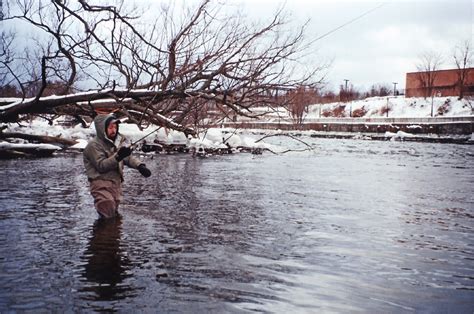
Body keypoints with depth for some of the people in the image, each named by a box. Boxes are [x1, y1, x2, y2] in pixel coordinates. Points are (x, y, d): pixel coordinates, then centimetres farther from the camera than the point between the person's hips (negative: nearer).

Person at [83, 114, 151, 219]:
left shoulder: (116, 142, 13)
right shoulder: (94, 145, -10)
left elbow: (128, 158, 10)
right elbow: (101, 165, -19)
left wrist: (140, 166, -10)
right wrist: (118, 157, -31)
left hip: (116, 184, 7)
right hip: (102, 185, -7)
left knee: (114, 214, 15)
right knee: (108, 215, -15)